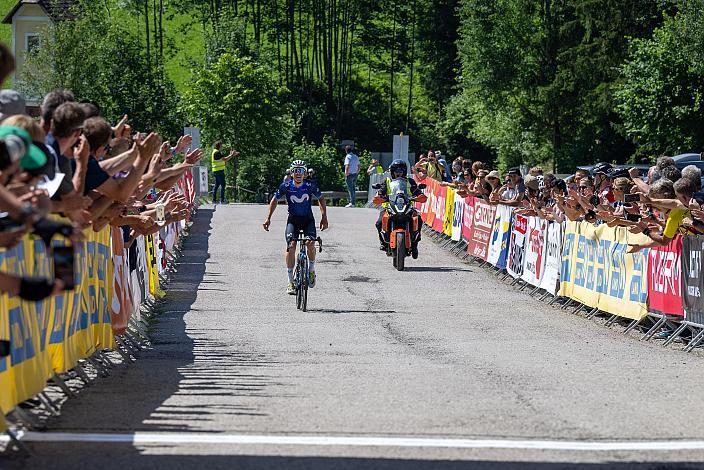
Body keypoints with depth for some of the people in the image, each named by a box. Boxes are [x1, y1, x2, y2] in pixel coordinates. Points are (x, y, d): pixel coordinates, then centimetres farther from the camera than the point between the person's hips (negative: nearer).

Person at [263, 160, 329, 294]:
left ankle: (312, 269, 4)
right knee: (291, 246, -19)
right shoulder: (286, 186, -11)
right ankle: (290, 281, -13)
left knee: (310, 243, -25)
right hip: (293, 219, 0)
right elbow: (275, 200, 4)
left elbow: (321, 199, 4)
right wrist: (268, 218, 0)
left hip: (308, 219, 0)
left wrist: (324, 217, -3)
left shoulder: (310, 186, -12)